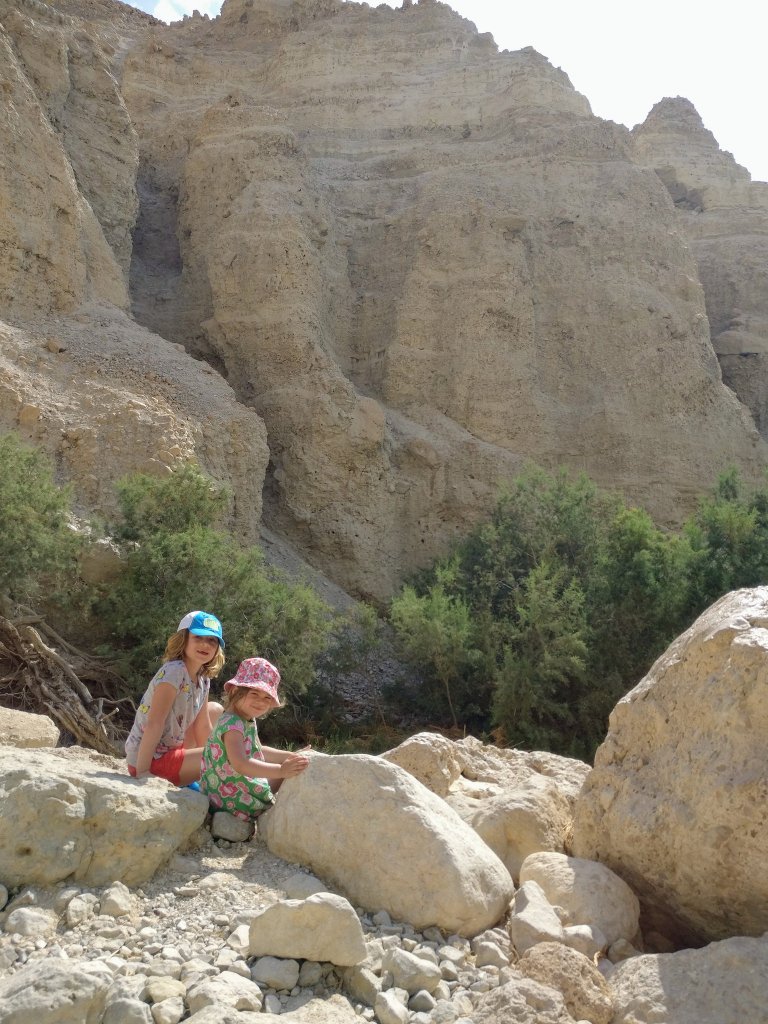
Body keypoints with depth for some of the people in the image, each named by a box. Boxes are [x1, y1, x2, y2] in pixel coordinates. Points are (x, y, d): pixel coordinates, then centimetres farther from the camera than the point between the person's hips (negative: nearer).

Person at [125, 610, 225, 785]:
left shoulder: (203, 679, 3)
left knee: (215, 709, 20)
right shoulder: (174, 671, -22)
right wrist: (142, 772, -28)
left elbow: (203, 728, 10)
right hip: (151, 761, -9)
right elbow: (154, 724, -27)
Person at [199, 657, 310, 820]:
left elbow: (258, 751, 21)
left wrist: (290, 756, 14)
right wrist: (280, 770, -43)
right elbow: (240, 763, -38)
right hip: (232, 797, -10)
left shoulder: (248, 721, 7)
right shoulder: (232, 724, -25)